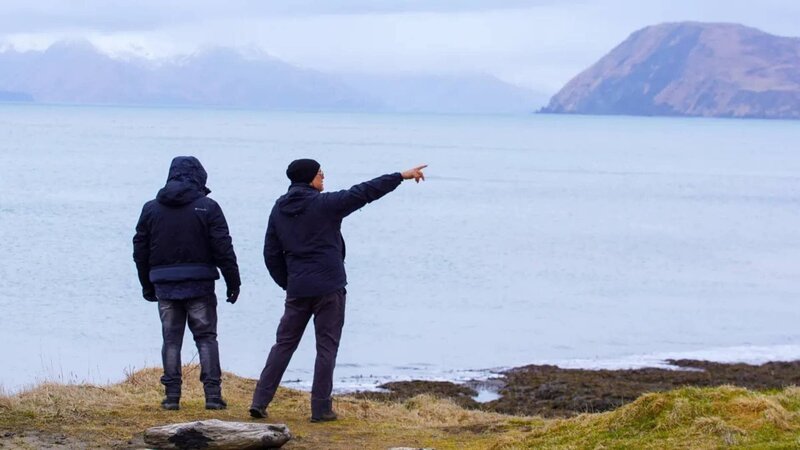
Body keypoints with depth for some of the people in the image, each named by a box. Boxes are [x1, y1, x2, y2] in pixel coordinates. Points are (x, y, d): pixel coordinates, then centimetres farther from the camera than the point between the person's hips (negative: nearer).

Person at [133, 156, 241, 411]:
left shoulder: (151, 209, 7)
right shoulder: (207, 207, -4)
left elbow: (140, 249, 11)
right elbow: (223, 249, -7)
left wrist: (147, 285, 19)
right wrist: (233, 282, -1)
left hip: (165, 286, 2)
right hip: (199, 284, -2)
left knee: (171, 339, 7)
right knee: (206, 337, 4)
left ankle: (172, 396, 4)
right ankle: (212, 394, -2)